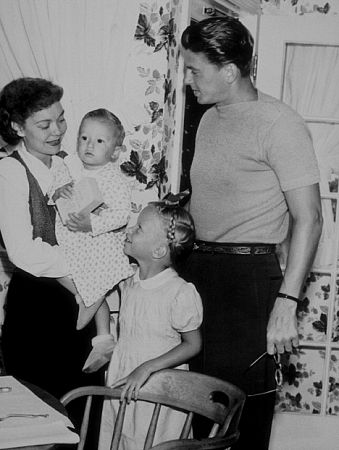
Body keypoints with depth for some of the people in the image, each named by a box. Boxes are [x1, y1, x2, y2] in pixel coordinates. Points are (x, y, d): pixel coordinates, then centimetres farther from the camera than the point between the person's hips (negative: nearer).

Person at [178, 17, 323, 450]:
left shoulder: (279, 124, -11)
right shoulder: (209, 120, 13)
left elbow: (308, 218, -15)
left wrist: (286, 303, -20)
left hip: (247, 274, -7)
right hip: (197, 266, 7)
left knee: (243, 407, 0)